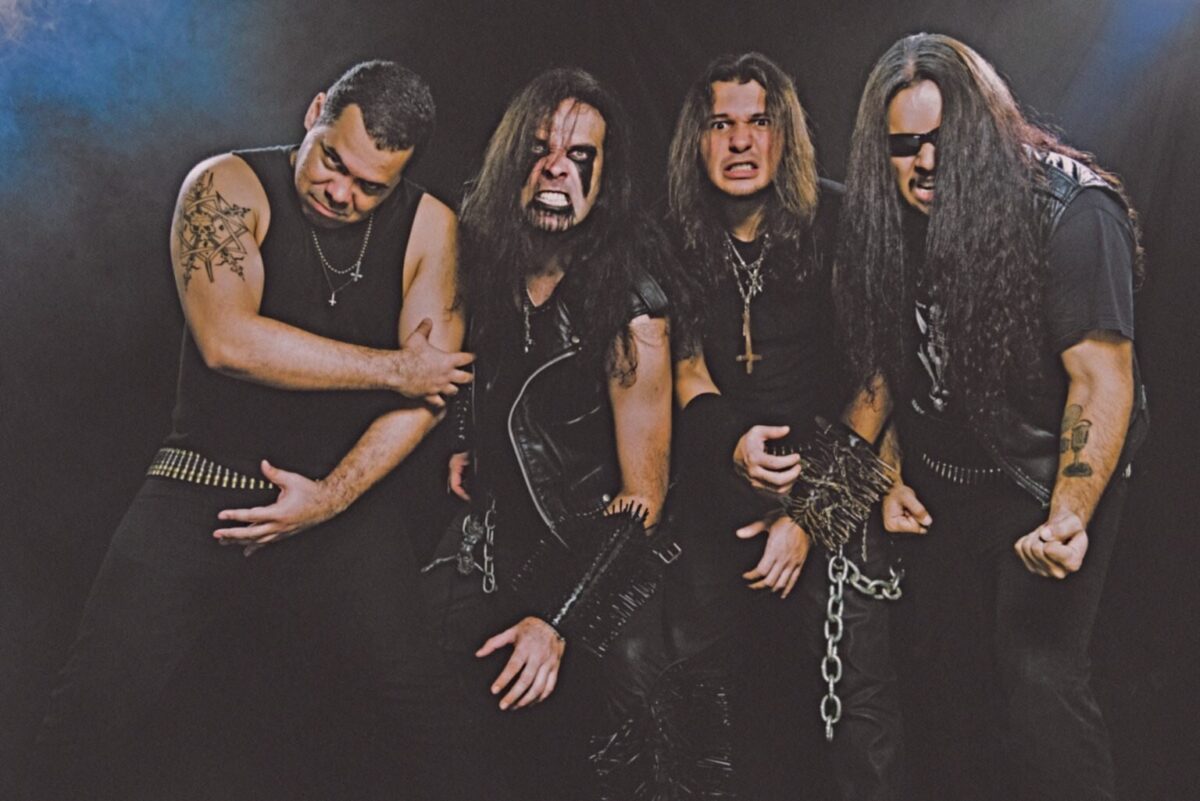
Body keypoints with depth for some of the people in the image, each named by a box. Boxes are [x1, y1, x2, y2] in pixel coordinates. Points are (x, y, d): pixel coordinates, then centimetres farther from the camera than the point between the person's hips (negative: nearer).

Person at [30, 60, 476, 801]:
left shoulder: (428, 227, 3)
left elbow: (427, 388, -2)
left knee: (414, 708, -15)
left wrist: (331, 497, -13)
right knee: (94, 710, -15)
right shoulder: (228, 188, -3)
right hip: (205, 486, -1)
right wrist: (390, 367, -11)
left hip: (348, 493, 2)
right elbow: (228, 339, -17)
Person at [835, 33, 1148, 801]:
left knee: (1039, 676, -15)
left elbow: (1102, 378, -23)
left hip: (1046, 478, -5)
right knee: (937, 665, 11)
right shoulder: (891, 220, -3)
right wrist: (887, 473, 5)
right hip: (940, 484, 6)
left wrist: (1068, 520, -32)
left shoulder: (1073, 211, -20)